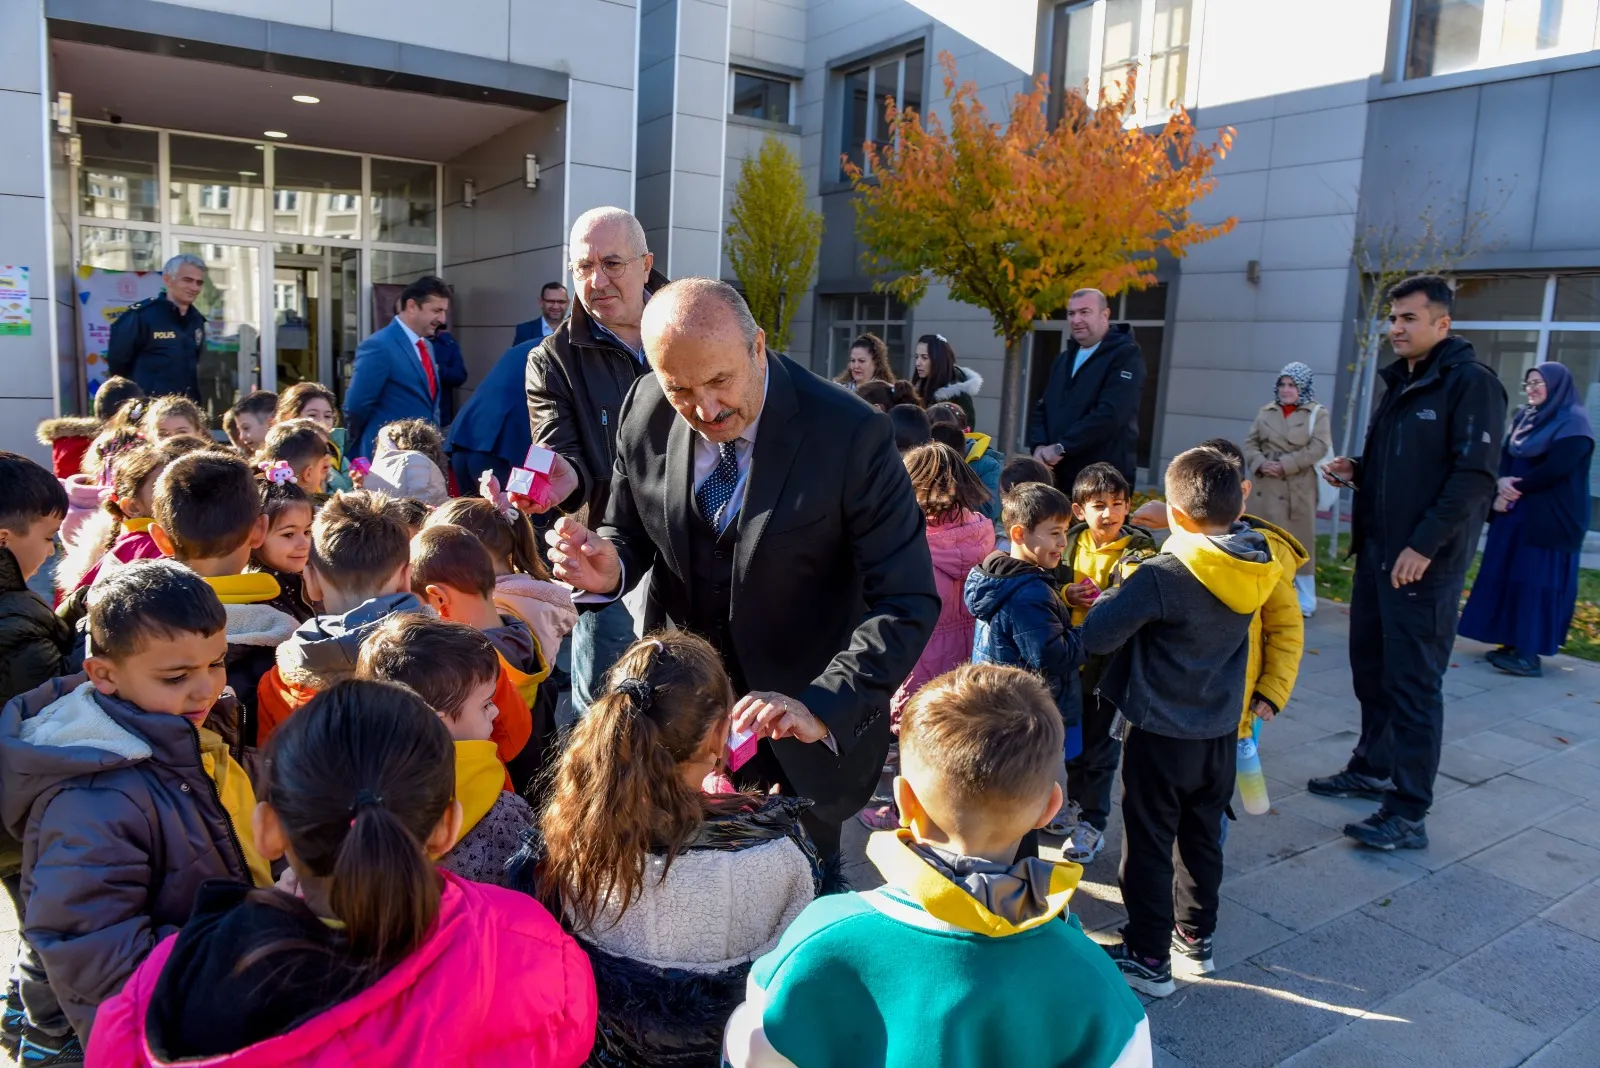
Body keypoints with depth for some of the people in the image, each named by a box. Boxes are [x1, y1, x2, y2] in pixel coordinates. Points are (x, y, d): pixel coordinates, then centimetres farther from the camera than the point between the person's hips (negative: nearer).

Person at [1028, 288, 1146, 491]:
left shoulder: (1126, 355, -6)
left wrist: (1061, 448, -18)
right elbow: (1042, 409, 17)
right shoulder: (1063, 359, 21)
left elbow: (1110, 414, -18)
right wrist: (1039, 446, -3)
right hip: (1059, 476, 7)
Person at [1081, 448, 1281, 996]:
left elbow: (1096, 636, -24)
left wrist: (1117, 592, -8)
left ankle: (1149, 958, 18)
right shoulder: (1255, 566, -5)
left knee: (1148, 843, 8)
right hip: (1221, 730, 6)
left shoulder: (1162, 575, -24)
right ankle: (1197, 937, 37)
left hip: (1159, 733, -6)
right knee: (1203, 836, 22)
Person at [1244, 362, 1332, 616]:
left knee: (1299, 542, 0)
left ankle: (1304, 599, 10)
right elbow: (1250, 442, 9)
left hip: (1298, 489, -3)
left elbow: (1317, 448, -10)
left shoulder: (1317, 414, 1)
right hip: (1266, 487, 3)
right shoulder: (1266, 412, 11)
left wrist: (1285, 465, -17)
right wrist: (1260, 463, -10)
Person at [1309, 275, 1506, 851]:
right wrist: (1355, 469, 4)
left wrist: (1424, 546, -21)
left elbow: (1474, 476, -18)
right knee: (1371, 668, 17)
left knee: (1413, 684, -4)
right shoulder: (1401, 381, 16)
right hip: (1375, 553, 8)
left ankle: (1408, 814, 3)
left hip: (1424, 563, -8)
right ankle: (1372, 768, 33)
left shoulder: (1471, 383, -10)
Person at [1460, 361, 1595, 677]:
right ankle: (1513, 644, 13)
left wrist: (1515, 488, -11)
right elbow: (1504, 457, 7)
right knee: (1506, 577, 7)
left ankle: (1529, 653, -7)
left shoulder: (1573, 423, -8)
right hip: (1514, 514, 8)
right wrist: (1501, 487, -12)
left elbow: (1555, 468, -19)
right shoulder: (1523, 418, 15)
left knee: (1536, 581, -9)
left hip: (1548, 520, -8)